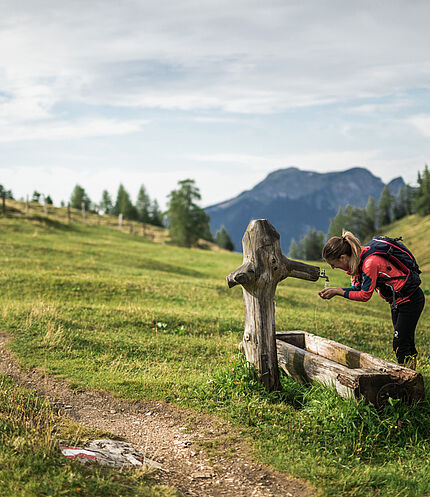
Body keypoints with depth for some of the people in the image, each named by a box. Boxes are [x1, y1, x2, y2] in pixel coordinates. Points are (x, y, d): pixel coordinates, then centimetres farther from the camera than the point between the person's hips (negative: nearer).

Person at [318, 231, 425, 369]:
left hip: (411, 299, -9)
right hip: (397, 300, 9)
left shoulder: (370, 263, -33)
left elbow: (365, 295, -25)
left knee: (400, 344, -6)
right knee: (406, 341, 17)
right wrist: (334, 290, -13)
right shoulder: (357, 258, -5)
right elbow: (358, 288, 1)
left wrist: (338, 292, -20)